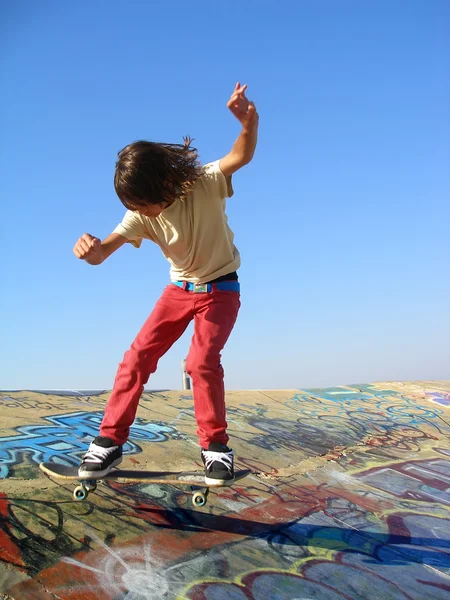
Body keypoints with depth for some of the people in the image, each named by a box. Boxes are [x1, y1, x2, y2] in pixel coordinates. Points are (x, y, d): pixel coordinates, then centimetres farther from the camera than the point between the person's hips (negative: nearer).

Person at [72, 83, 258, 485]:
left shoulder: (204, 185, -24)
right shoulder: (141, 216, -15)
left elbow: (243, 155, -39)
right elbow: (102, 253, -25)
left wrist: (249, 120, -59)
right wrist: (91, 249, -49)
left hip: (221, 288, -4)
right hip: (179, 288, 4)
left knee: (202, 361, -21)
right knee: (137, 356, -6)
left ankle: (216, 447, -3)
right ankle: (109, 442, 5)